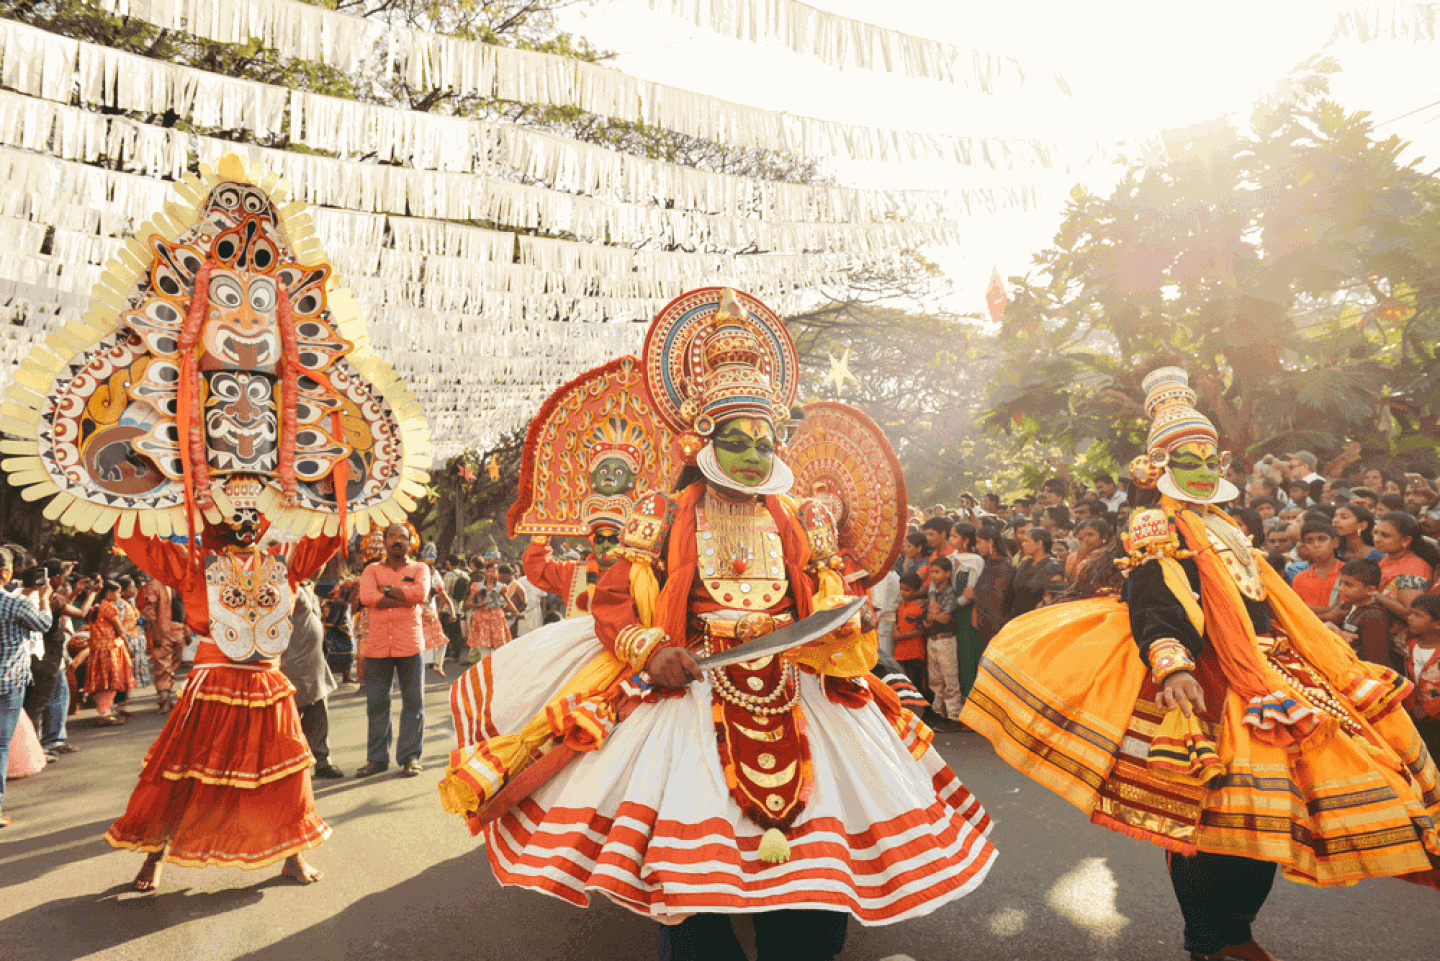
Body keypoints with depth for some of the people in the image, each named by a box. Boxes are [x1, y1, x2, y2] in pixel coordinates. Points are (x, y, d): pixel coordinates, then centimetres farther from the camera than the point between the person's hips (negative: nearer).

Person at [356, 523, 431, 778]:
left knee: (413, 701, 1)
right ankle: (377, 758, 16)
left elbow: (421, 593, -12)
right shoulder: (372, 570, 12)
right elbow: (366, 597, -8)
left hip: (409, 644, -1)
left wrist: (386, 590, -6)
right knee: (376, 702, 5)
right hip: (377, 645, 1)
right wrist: (404, 599, -11)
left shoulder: (419, 569, 9)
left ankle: (409, 757, 11)